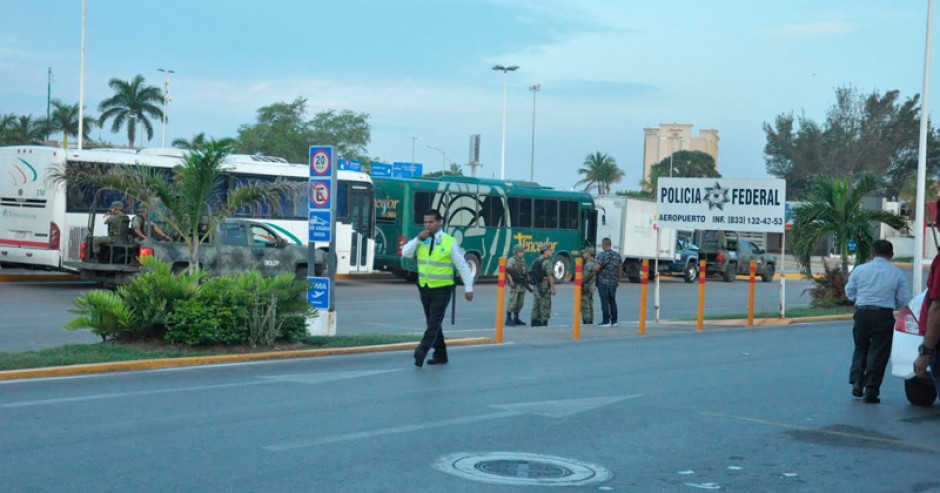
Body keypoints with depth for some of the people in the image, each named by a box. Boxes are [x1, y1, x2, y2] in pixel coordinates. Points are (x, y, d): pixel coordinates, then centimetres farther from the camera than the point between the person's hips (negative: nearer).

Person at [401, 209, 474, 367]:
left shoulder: (450, 242, -7)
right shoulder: (421, 240, 6)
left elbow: (462, 265, -4)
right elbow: (405, 253, -3)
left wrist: (468, 288, -5)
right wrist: (418, 239, -15)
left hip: (442, 289, -5)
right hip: (424, 288, 6)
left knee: (434, 323, -14)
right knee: (432, 323, 12)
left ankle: (421, 351, -22)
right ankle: (440, 355, 21)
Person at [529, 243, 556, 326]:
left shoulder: (535, 261, 12)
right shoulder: (546, 261, -13)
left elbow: (531, 274, 14)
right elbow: (550, 276, -18)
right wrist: (553, 288, -15)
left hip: (535, 287, 8)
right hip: (545, 288, -8)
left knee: (536, 306, 11)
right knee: (545, 307, -3)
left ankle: (535, 324, 12)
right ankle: (544, 324, -4)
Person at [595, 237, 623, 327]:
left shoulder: (602, 255, -13)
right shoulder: (617, 255, 7)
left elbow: (596, 268, -22)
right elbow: (620, 269, 12)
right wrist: (618, 281, 20)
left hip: (603, 282, -6)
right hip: (613, 282, 6)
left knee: (605, 302, -3)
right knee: (613, 301, 13)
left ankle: (606, 321, -3)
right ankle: (614, 321, 15)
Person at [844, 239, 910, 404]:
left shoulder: (860, 270, 1)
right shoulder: (897, 273, 0)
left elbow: (849, 292, 9)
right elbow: (904, 299, 4)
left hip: (862, 314, 1)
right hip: (884, 316, -1)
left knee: (860, 349, 20)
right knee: (878, 354, 5)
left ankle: (856, 381, 5)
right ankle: (871, 392, 4)